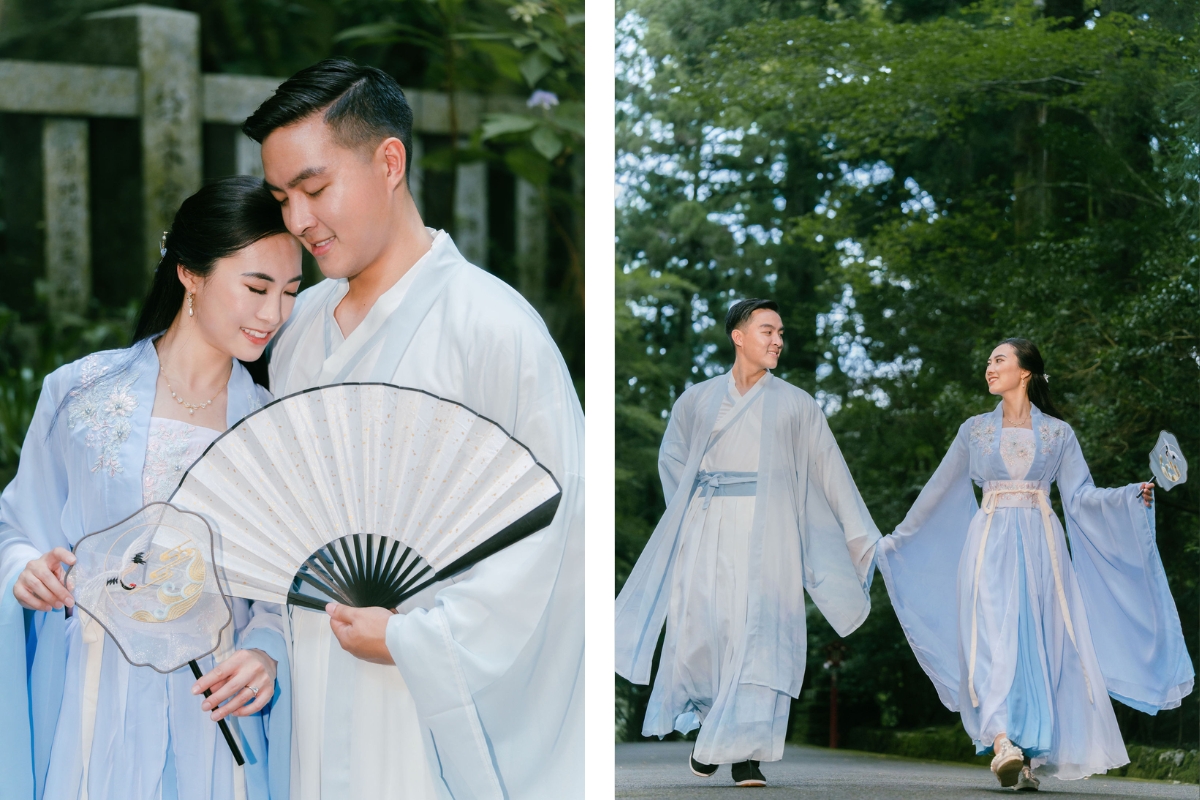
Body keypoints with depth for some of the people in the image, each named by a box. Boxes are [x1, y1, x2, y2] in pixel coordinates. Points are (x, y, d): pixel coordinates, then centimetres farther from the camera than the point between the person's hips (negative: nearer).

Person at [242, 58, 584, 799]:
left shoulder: (492, 328, -13)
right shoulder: (302, 323, 9)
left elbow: (556, 528, -16)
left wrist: (415, 643, -14)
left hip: (439, 718, -6)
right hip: (317, 708, 6)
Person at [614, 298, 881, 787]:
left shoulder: (795, 404, 10)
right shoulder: (698, 399, 13)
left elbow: (832, 473, 10)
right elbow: (672, 458, 21)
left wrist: (864, 539, 8)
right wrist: (697, 505, 6)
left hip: (767, 529, -1)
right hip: (708, 529, 1)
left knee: (760, 634, -12)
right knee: (700, 630, -4)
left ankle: (745, 751, -13)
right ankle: (710, 722, 21)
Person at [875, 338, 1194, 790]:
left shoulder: (1057, 433, 9)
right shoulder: (975, 430, 12)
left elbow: (1081, 496, 4)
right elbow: (938, 492, 20)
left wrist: (1133, 496, -11)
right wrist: (899, 539, 25)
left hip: (1041, 549, 1)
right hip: (990, 546, 0)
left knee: (1040, 646, -5)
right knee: (995, 638, -18)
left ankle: (1030, 756, 1)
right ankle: (1002, 744, -32)